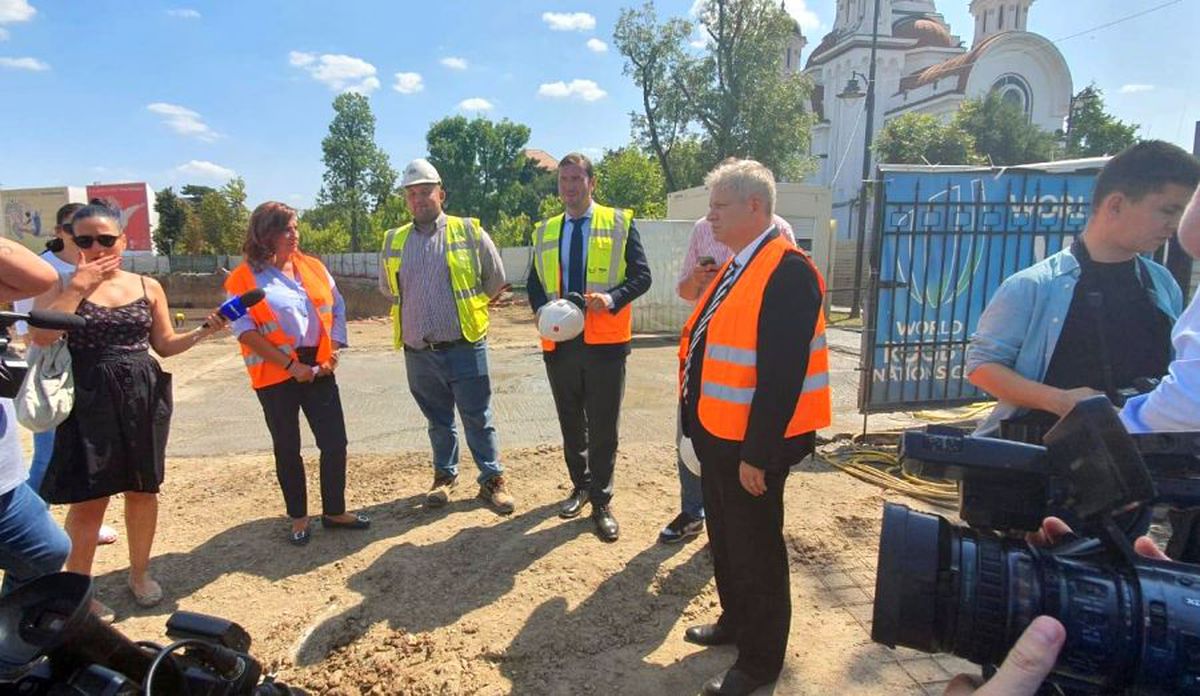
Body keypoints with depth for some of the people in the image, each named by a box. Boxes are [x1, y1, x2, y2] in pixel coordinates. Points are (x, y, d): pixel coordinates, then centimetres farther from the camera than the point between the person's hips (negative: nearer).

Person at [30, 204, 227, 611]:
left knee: (143, 488, 12)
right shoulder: (62, 286, -1)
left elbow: (165, 345, 10)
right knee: (88, 498, 0)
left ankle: (139, 572, 31)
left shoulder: (148, 287, 6)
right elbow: (40, 337, -18)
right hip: (88, 402, -2)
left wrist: (204, 331, -7)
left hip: (142, 399, 3)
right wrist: (78, 285, -18)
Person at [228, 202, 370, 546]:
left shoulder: (313, 266, 7)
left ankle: (334, 511, 21)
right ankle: (298, 518, 24)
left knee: (335, 441, 4)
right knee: (287, 448, 9)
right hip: (276, 376, -3)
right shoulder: (243, 277, -5)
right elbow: (244, 330, -11)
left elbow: (337, 309, 10)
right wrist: (290, 365, -15)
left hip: (318, 369, 4)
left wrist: (333, 353, -3)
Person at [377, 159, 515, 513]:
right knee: (438, 420, 17)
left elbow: (496, 280, 5)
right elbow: (387, 288, 22)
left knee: (479, 419, 3)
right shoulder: (393, 241, 7)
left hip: (464, 348, -3)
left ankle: (492, 480, 18)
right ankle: (444, 476, 33)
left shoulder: (469, 232, -3)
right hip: (419, 353, 3)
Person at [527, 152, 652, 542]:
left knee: (603, 425, 2)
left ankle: (601, 501, 17)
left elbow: (641, 275, -3)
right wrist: (543, 309, -9)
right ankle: (580, 485, 35)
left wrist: (613, 298, -22)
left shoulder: (620, 223, 2)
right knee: (571, 422, 15)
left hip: (605, 340, -3)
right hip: (559, 341, 4)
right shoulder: (544, 232, 13)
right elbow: (534, 283, 12)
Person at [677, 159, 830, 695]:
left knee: (755, 549, 9)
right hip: (717, 435, 9)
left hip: (752, 446, -9)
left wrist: (757, 454, -22)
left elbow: (782, 372, -24)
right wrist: (700, 425, 14)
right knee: (724, 540, 23)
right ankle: (735, 621, 46)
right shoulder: (736, 268, 11)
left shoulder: (788, 271, -19)